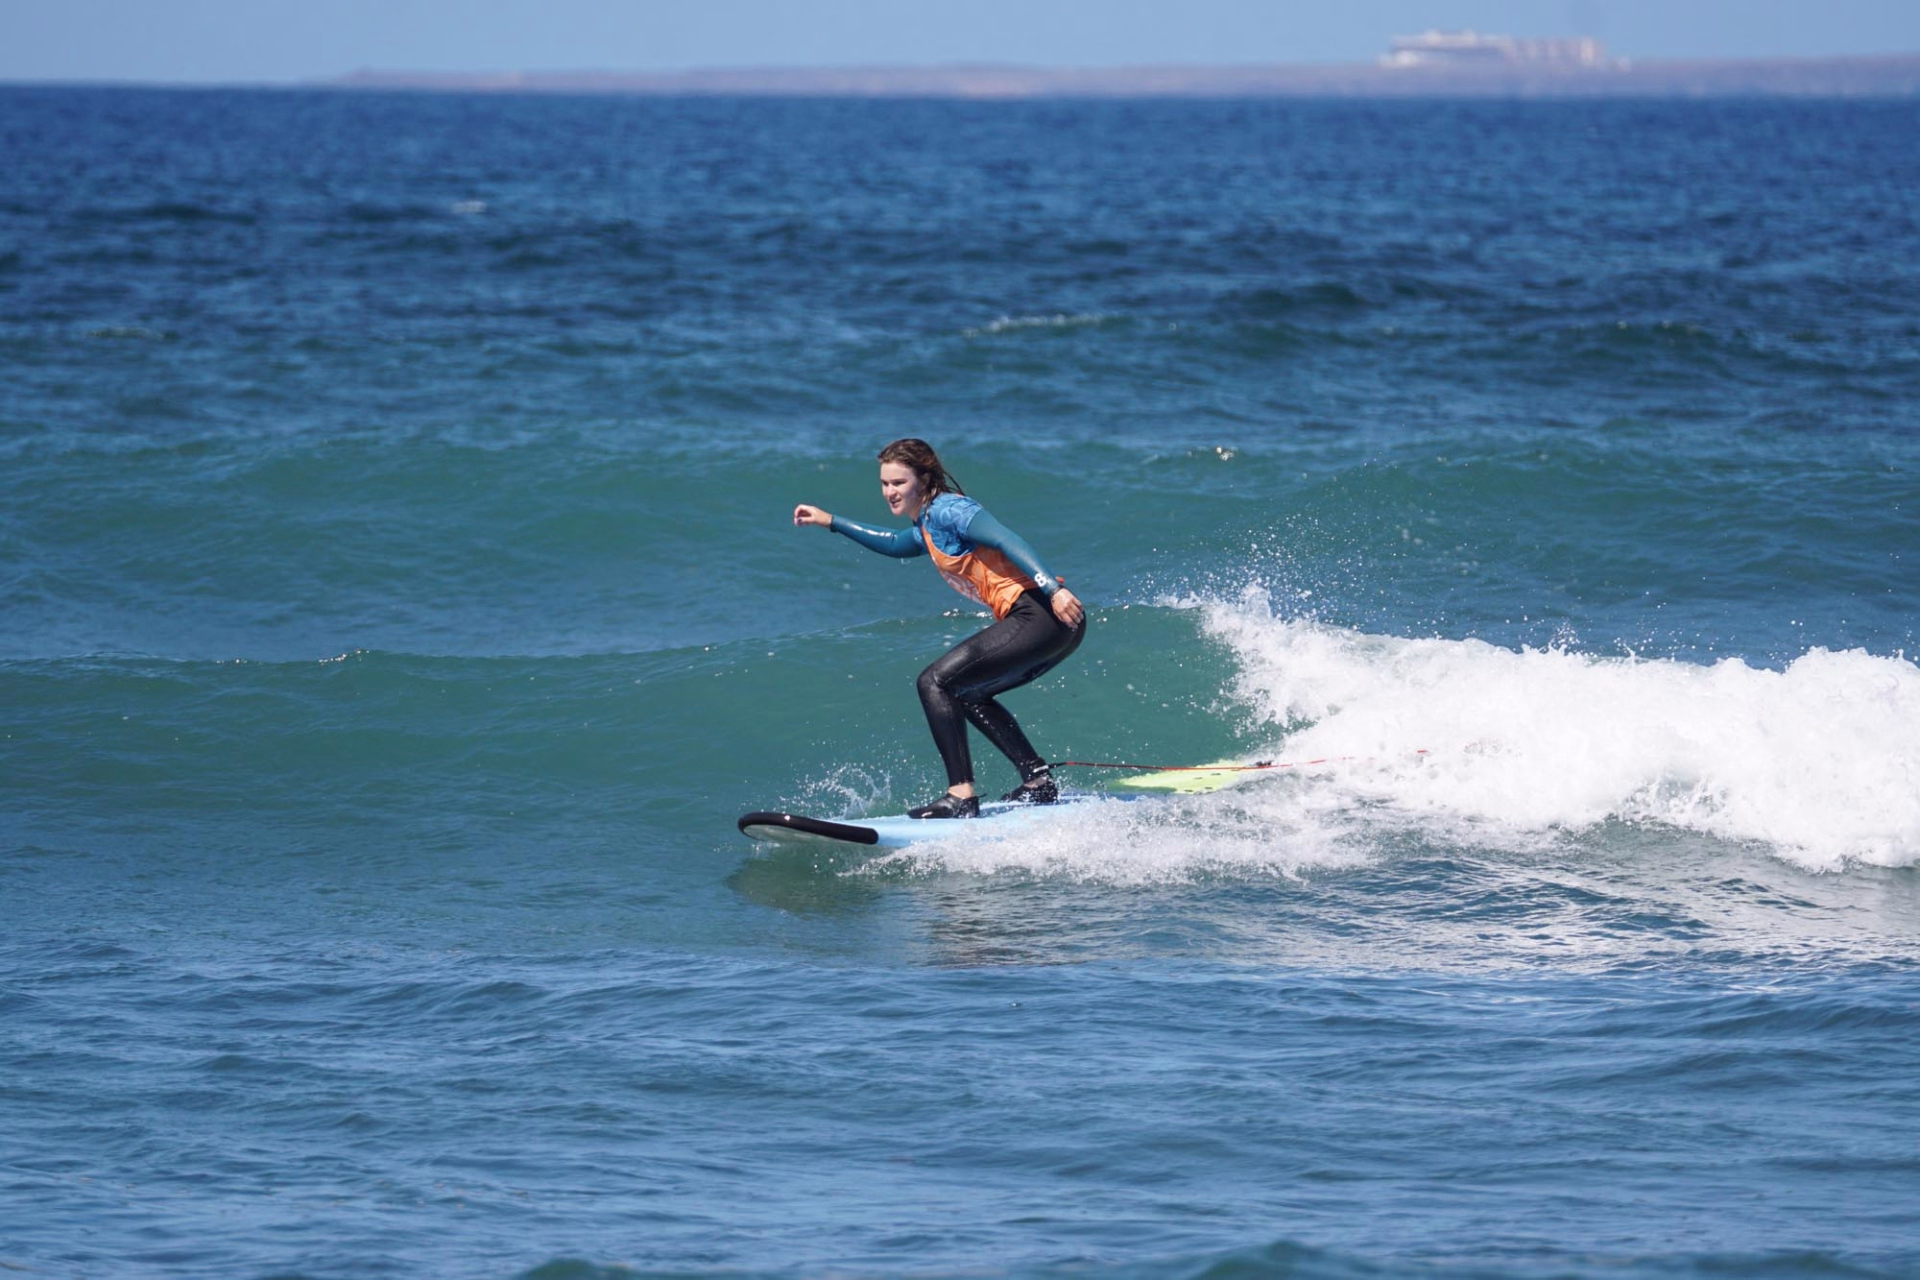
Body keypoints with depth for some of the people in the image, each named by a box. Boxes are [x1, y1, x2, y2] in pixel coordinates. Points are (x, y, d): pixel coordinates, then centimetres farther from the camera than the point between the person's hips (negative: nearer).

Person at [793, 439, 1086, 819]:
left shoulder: (947, 510, -7)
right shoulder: (927, 525, 23)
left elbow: (1008, 541, -20)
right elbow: (895, 544, 45)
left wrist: (1053, 590, -32)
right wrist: (830, 521, 46)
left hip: (1041, 615, -10)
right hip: (1040, 624, 10)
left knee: (935, 682, -11)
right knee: (965, 693, 24)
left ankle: (961, 797, -18)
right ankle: (1039, 781, 18)